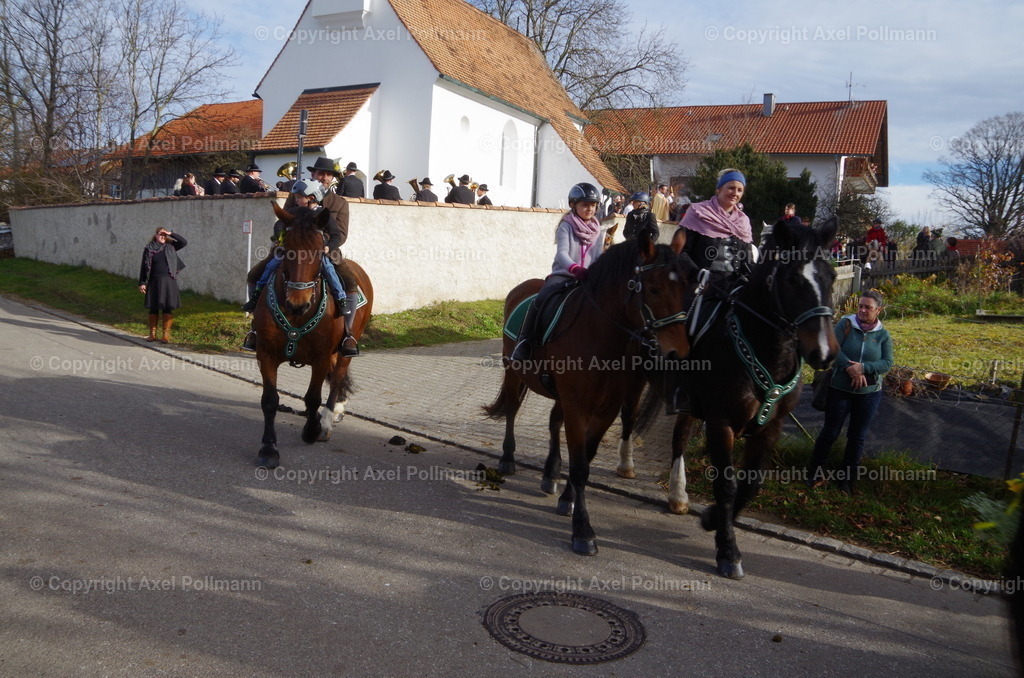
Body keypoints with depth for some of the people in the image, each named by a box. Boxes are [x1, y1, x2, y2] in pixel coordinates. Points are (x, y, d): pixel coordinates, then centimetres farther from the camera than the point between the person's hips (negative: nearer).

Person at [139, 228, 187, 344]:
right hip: (154, 282, 0)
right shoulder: (149, 249, 3)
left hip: (169, 281, 1)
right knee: (154, 308, 5)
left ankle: (166, 334, 6)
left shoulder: (170, 247, 7)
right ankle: (152, 333, 13)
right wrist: (142, 283, -1)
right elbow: (144, 267, 3)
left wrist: (171, 234, -6)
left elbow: (184, 242, -4)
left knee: (168, 308, 0)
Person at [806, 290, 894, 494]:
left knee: (857, 436, 12)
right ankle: (815, 472, 23)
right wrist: (850, 368, -26)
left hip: (869, 393, 2)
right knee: (830, 432, 7)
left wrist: (863, 367, -23)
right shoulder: (846, 324, -7)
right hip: (840, 389, -2)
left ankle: (847, 477, 28)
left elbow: (887, 363, -7)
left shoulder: (883, 335, -1)